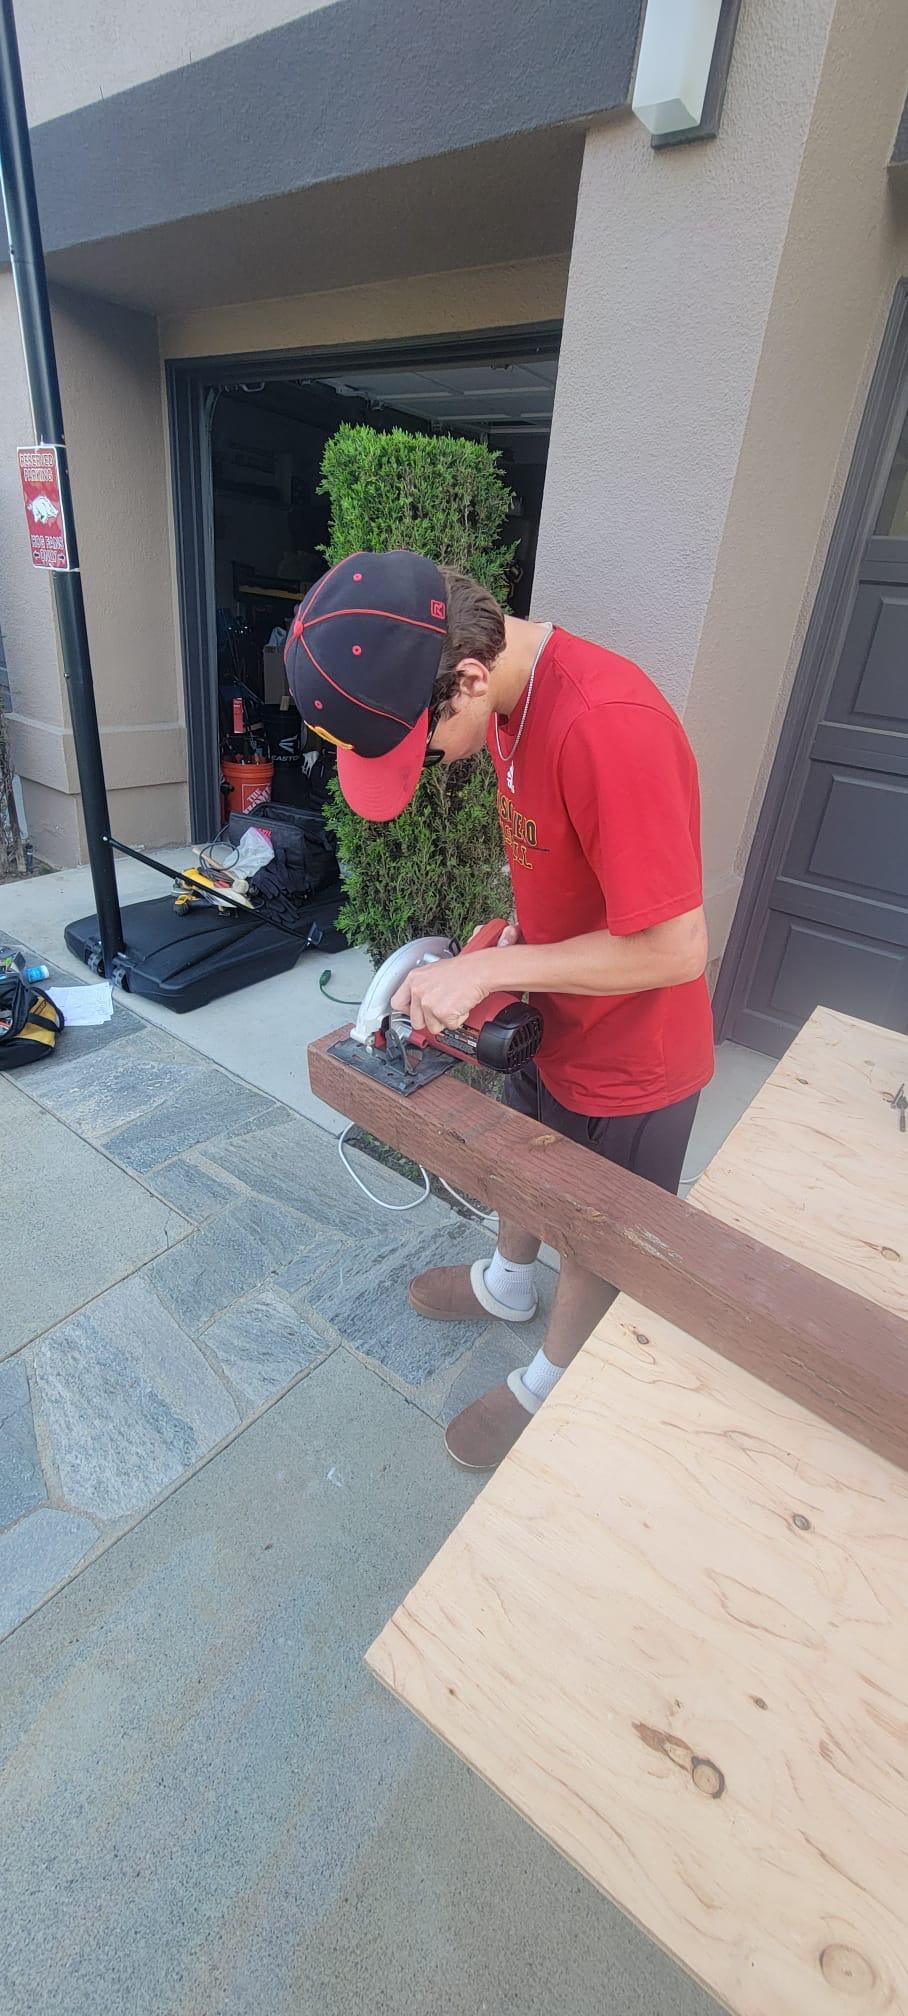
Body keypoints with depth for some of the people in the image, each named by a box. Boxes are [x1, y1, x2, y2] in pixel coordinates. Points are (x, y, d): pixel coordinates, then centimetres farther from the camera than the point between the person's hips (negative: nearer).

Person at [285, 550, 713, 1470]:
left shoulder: (609, 727, -34)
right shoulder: (509, 695, -5)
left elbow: (674, 949, -31)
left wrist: (490, 967, -26)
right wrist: (518, 933, -7)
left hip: (629, 1060, -8)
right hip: (553, 1021, 8)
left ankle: (547, 1385, 46)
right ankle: (508, 1283, 61)